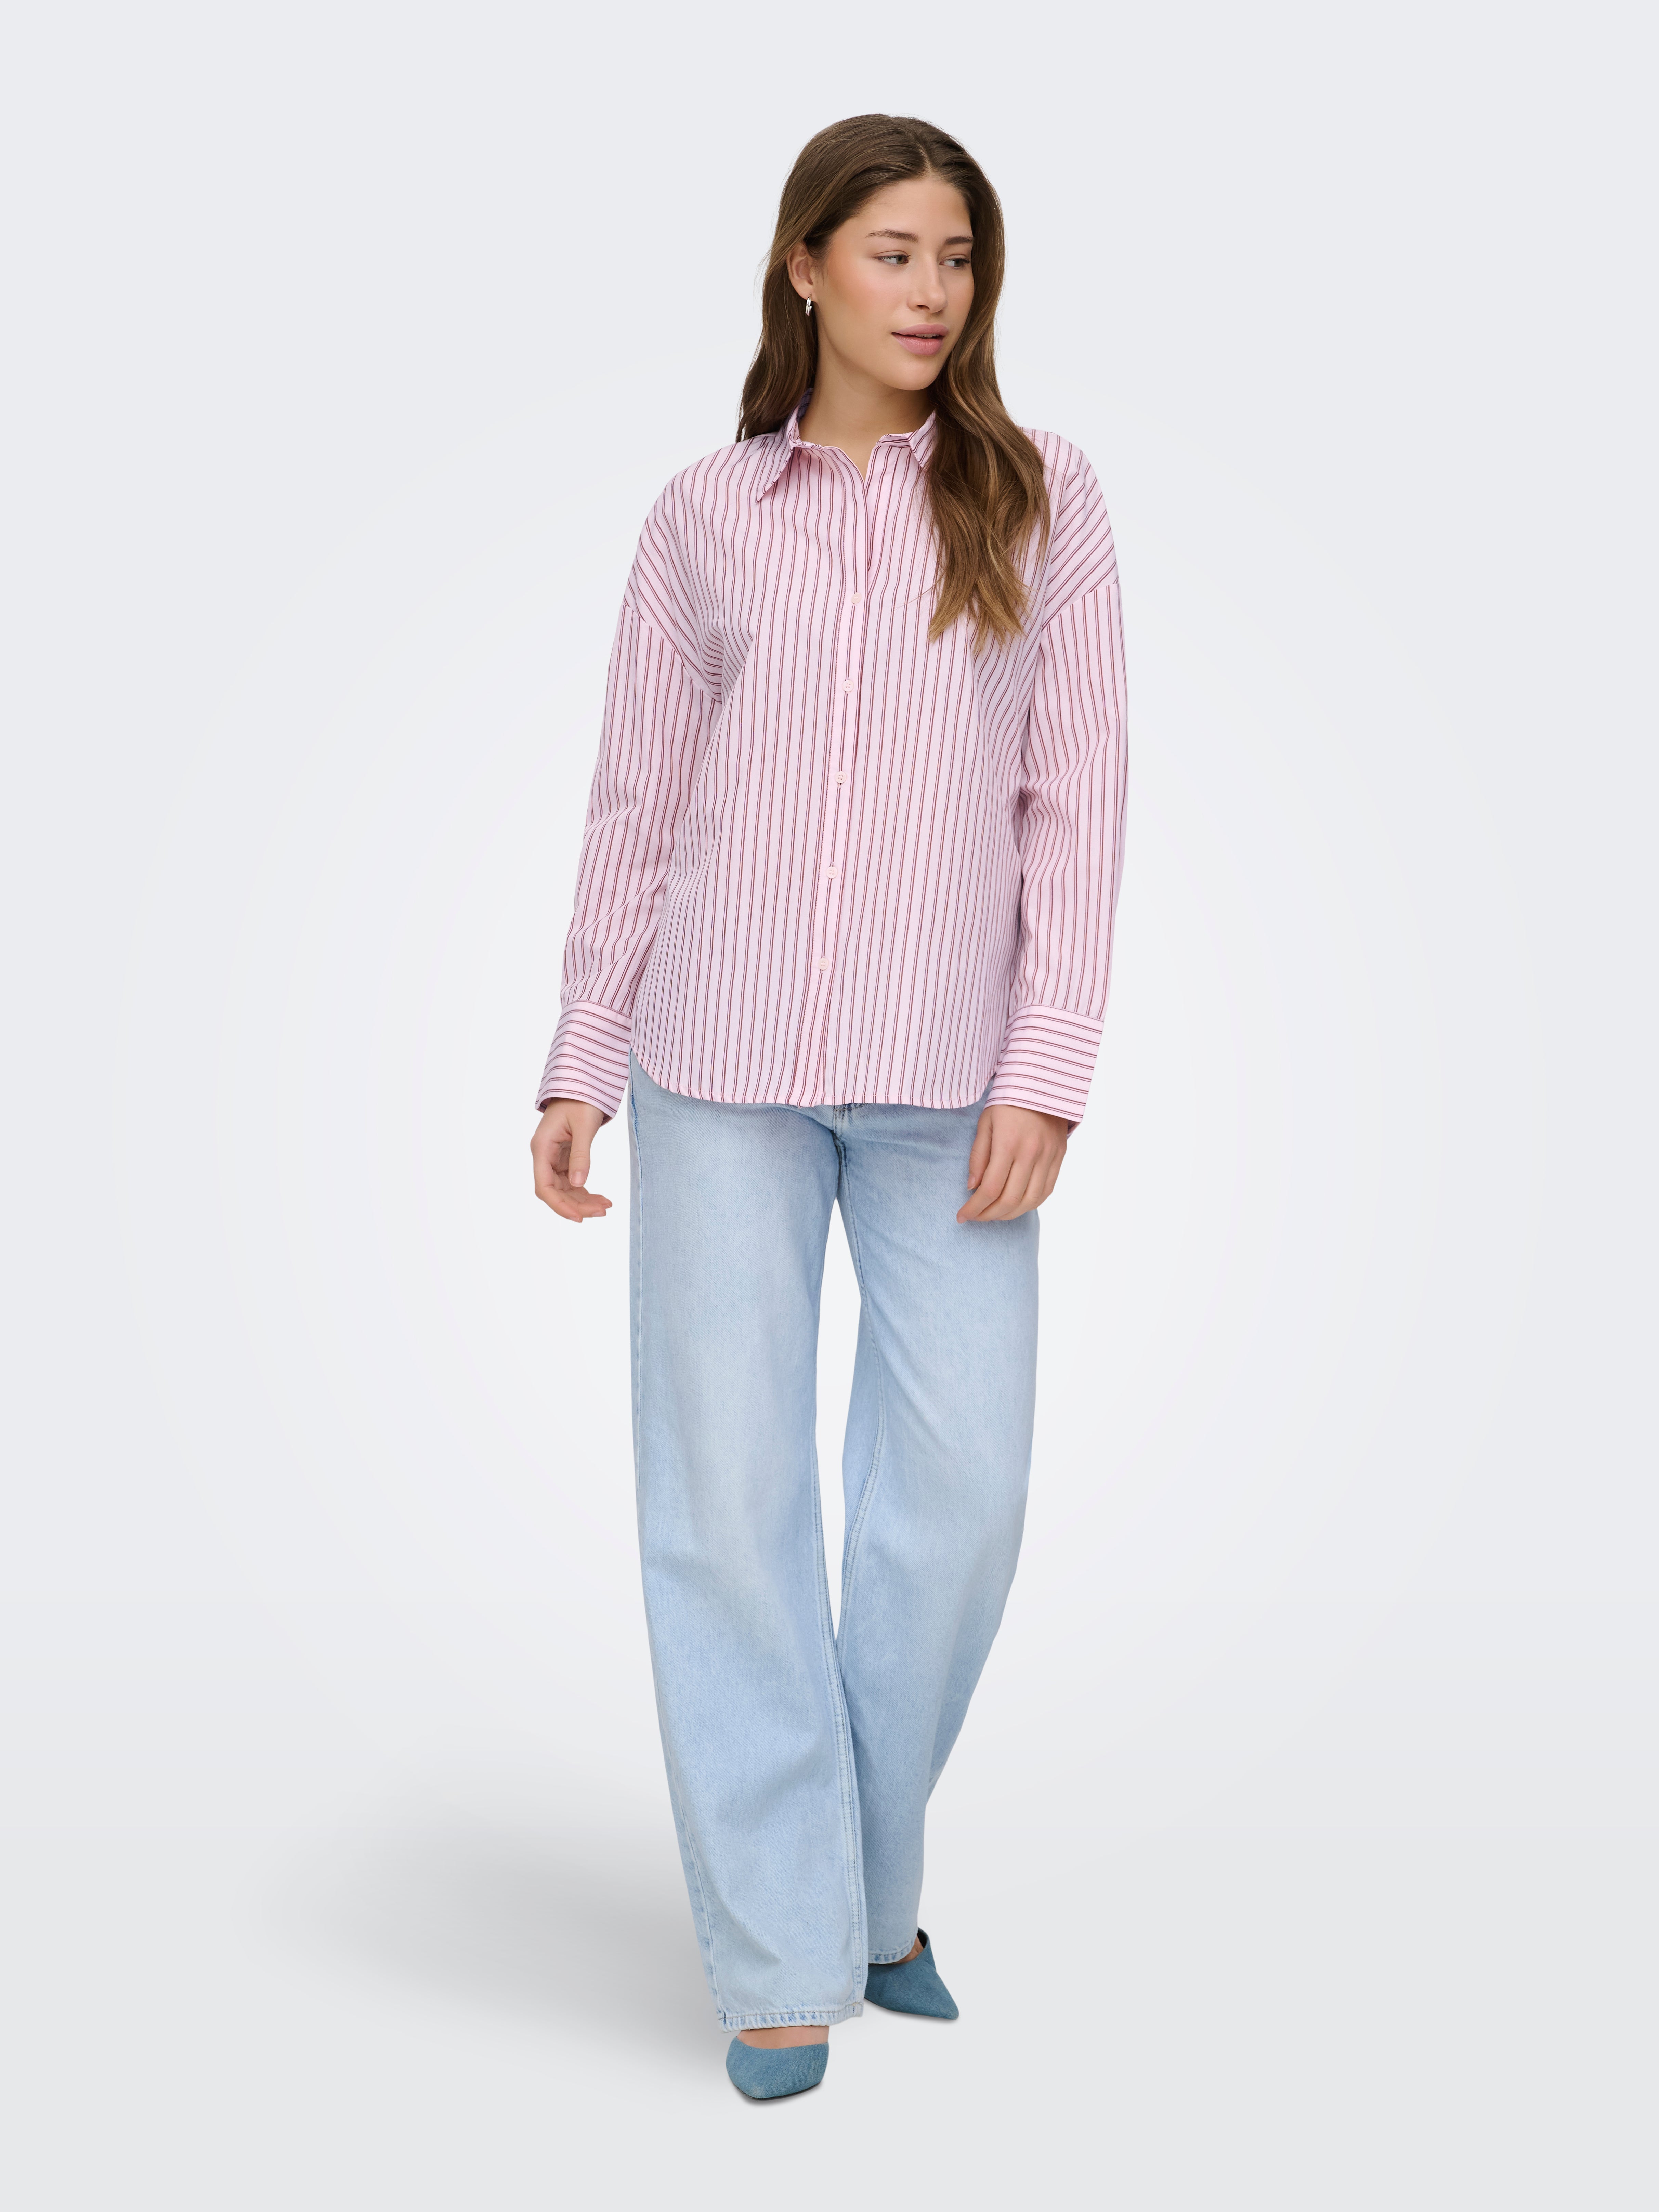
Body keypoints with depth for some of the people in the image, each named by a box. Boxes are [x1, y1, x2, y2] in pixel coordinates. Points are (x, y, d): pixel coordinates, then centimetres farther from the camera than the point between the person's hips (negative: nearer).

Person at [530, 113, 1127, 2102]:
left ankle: (873, 1878, 25)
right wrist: (581, 1062, 6)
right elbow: (639, 803, 10)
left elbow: (1078, 795, 1)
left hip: (948, 1075, 0)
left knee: (961, 1493, 0)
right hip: (723, 1059, 1)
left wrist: (1047, 1074, -7)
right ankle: (782, 1953, 12)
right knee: (728, 1490, 0)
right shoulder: (704, 516, 8)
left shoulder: (1040, 497, 5)